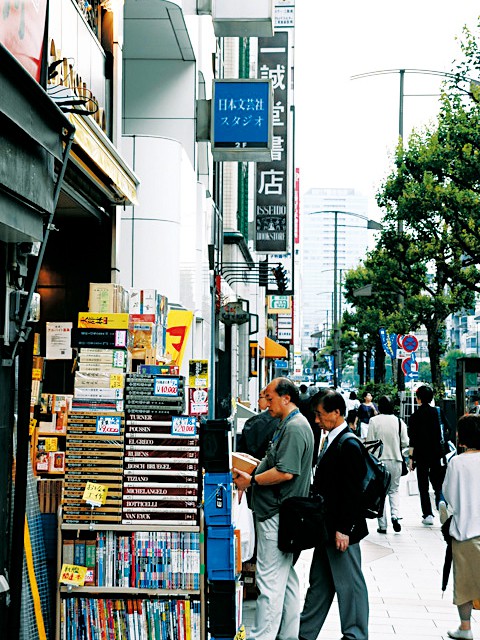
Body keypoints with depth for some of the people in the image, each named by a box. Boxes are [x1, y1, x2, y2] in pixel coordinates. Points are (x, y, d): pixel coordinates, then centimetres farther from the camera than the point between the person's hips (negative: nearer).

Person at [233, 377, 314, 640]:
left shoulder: (295, 428, -16)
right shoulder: (289, 425, 18)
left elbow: (285, 472, -24)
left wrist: (251, 480, -15)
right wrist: (256, 467, 11)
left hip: (277, 516, -11)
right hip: (279, 513, 11)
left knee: (269, 580, -8)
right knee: (286, 578, 15)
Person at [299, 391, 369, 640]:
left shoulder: (349, 446, -18)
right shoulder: (330, 440, 11)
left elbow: (351, 492, -21)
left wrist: (343, 529, -21)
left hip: (341, 529, -10)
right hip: (326, 527, 10)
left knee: (349, 584, 2)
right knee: (319, 582, 17)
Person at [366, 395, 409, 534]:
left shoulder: (374, 421, -8)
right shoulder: (399, 421, -2)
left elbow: (370, 442, -8)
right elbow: (405, 443, 1)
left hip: (379, 460, -2)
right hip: (396, 460, 2)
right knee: (394, 490, 16)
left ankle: (382, 525, 7)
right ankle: (395, 516, -6)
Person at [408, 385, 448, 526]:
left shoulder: (415, 416, -7)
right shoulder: (438, 412, 2)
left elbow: (412, 440, -9)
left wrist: (411, 457, -3)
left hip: (421, 455, -2)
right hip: (437, 453, 2)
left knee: (423, 486, 5)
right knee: (438, 483, 12)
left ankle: (428, 514, 3)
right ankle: (441, 500, -17)